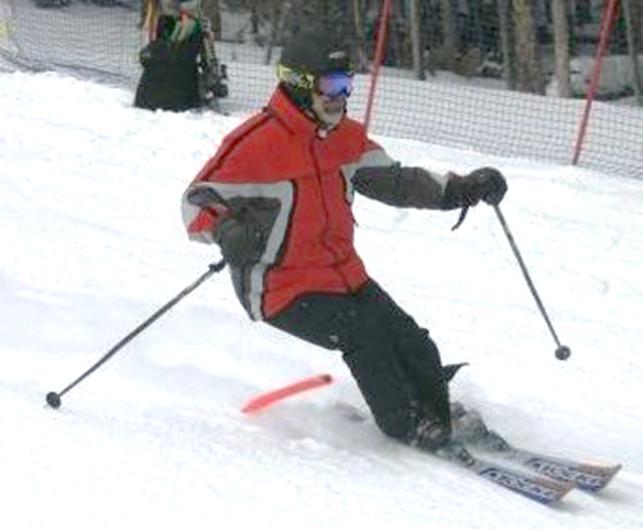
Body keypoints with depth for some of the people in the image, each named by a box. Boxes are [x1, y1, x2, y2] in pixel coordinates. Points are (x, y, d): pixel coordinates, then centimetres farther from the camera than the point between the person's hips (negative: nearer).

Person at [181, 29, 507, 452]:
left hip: (345, 274, 7)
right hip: (282, 289, -7)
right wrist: (227, 229, -40)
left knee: (413, 345, -2)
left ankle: (448, 423, 15)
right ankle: (408, 428, -11)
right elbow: (199, 201, -17)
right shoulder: (258, 143, -18)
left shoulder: (346, 137, 5)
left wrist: (458, 190, 5)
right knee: (364, 337, -24)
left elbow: (391, 180, 16)